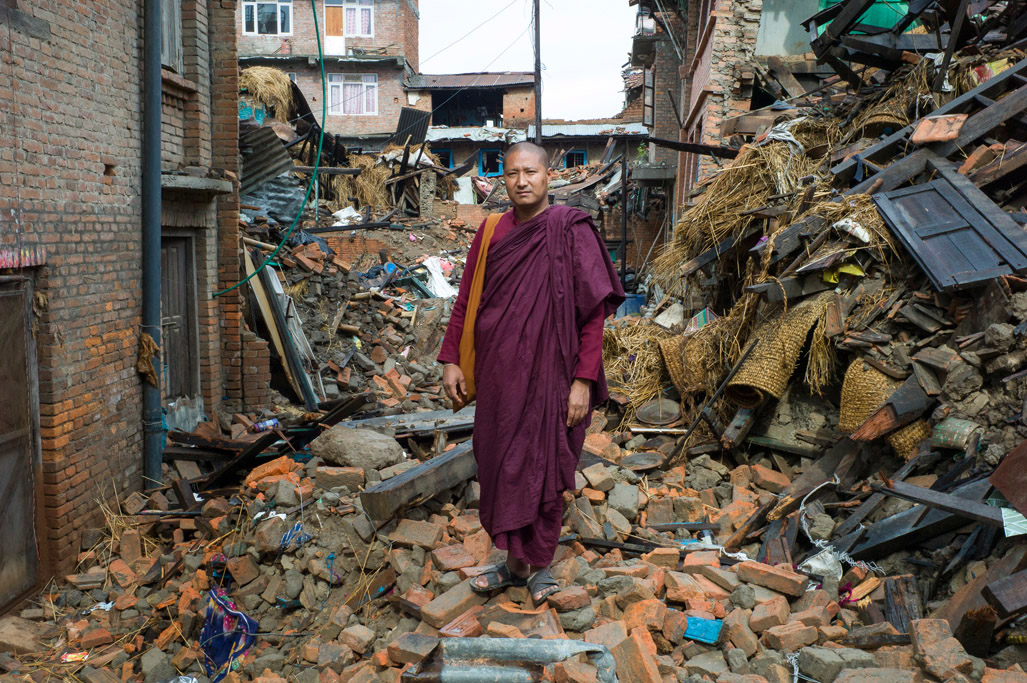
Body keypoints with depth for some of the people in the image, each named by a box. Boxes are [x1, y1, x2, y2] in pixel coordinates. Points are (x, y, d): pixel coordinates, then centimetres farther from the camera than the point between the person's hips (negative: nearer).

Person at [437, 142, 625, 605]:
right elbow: (466, 301, 11)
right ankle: (515, 561, 28)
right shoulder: (491, 233, 5)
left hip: (548, 376, -4)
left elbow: (595, 311, -10)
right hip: (498, 374, 4)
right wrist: (451, 359, 5)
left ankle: (537, 565, 24)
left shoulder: (572, 231, -8)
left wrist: (583, 380, -14)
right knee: (500, 467, 11)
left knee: (541, 470, 5)